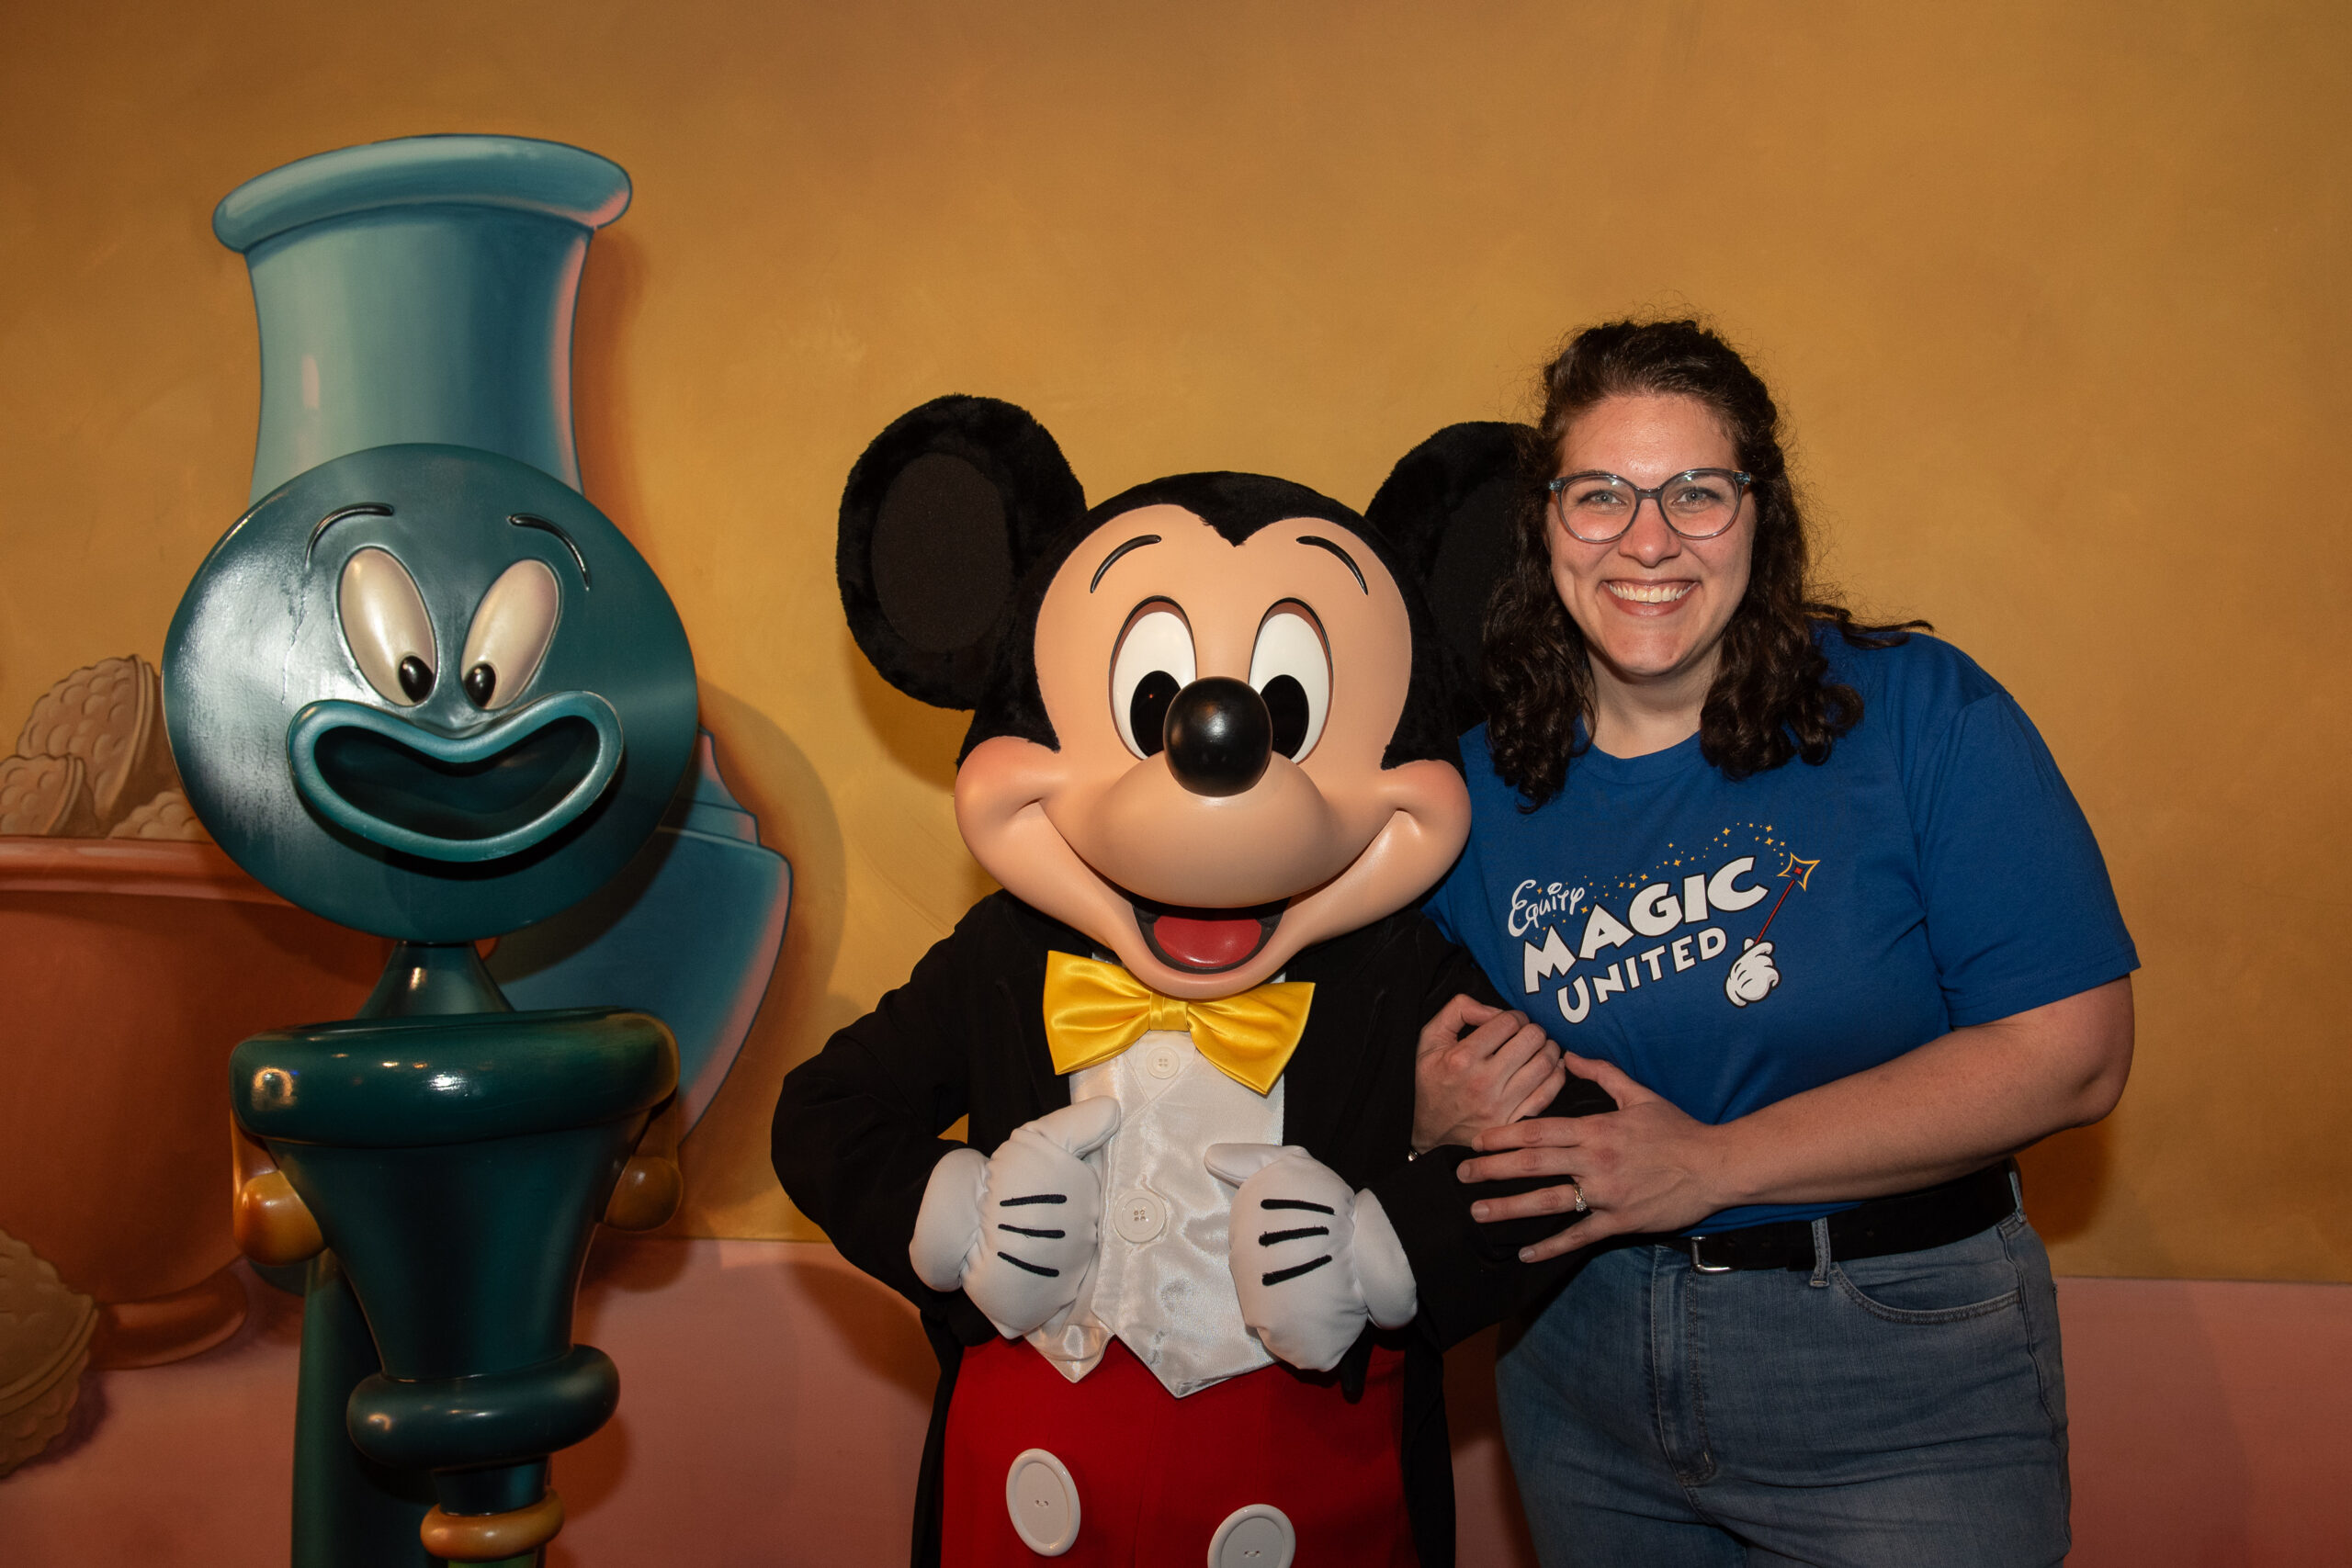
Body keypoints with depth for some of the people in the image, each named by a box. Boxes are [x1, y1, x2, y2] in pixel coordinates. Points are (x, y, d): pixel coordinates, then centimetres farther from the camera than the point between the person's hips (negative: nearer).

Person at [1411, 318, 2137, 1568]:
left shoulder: (1919, 712, -12)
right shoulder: (1477, 776, -2)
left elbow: (2071, 1053, -17)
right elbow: (1423, 1065, 7)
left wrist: (1711, 1164, -20)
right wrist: (1430, 1109, -19)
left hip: (1897, 1397, -3)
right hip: (1581, 1393, 4)